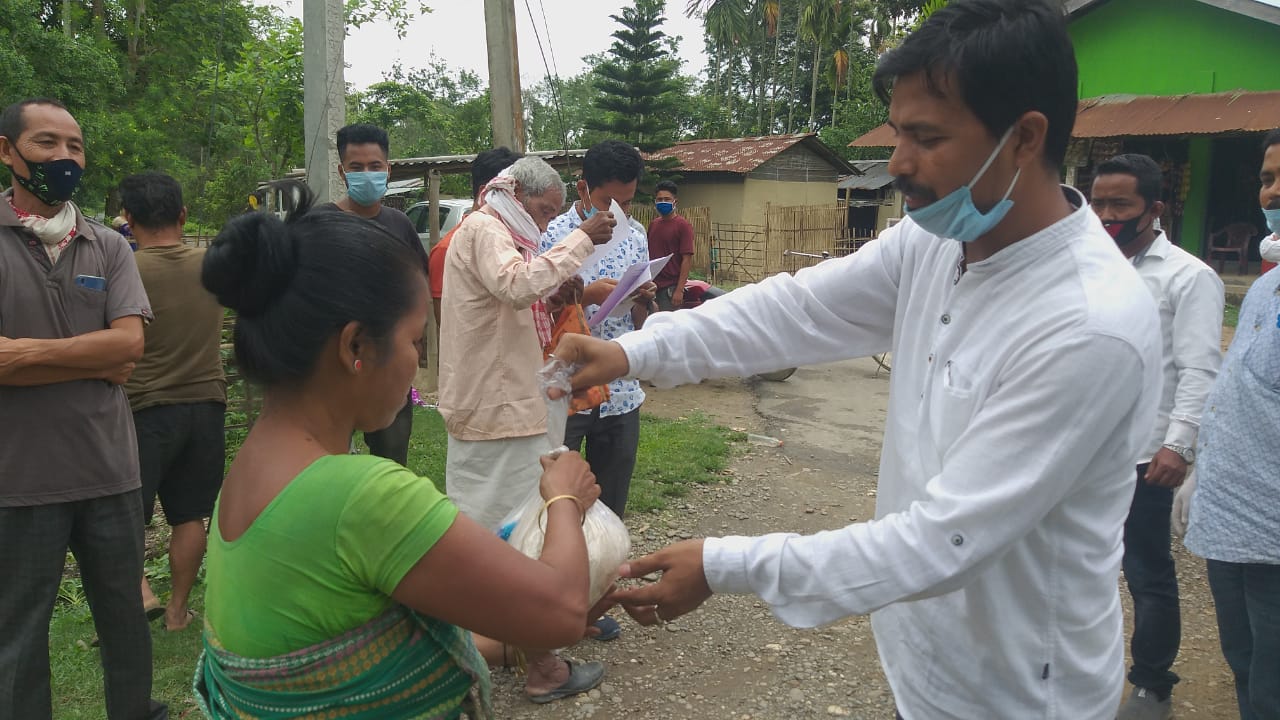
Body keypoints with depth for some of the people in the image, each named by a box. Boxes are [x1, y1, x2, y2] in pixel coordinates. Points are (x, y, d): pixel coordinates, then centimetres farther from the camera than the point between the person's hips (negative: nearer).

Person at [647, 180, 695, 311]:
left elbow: (687, 259, -11)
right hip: (652, 285, 6)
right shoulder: (653, 224, 12)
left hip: (671, 288, -6)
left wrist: (679, 290, -17)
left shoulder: (683, 225, -6)